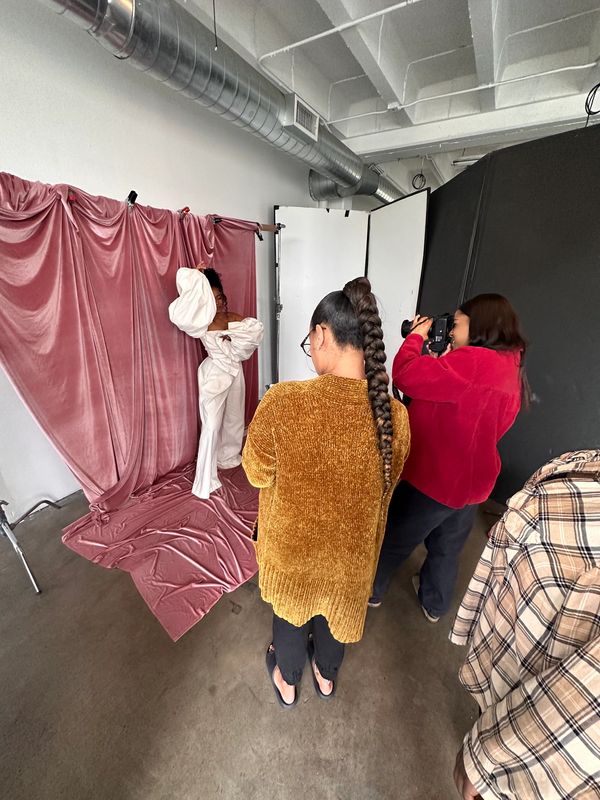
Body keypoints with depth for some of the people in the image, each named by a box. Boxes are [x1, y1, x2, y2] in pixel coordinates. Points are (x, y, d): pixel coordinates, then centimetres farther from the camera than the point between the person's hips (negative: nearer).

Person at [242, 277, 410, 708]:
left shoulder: (283, 401, -31)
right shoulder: (394, 415, -22)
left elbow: (257, 474, -14)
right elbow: (387, 483, -5)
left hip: (292, 543, -2)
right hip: (351, 548, 3)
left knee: (291, 611, 30)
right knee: (337, 610, 33)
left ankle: (287, 680, 60)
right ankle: (326, 675, 64)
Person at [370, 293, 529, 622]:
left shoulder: (474, 362, -26)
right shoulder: (509, 367, 5)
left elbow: (406, 375, -32)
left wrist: (416, 336, -14)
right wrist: (445, 360, 1)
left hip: (433, 478, -8)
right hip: (472, 481, 8)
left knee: (393, 539, 16)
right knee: (447, 548, 27)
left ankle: (371, 590, 40)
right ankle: (435, 604, 50)